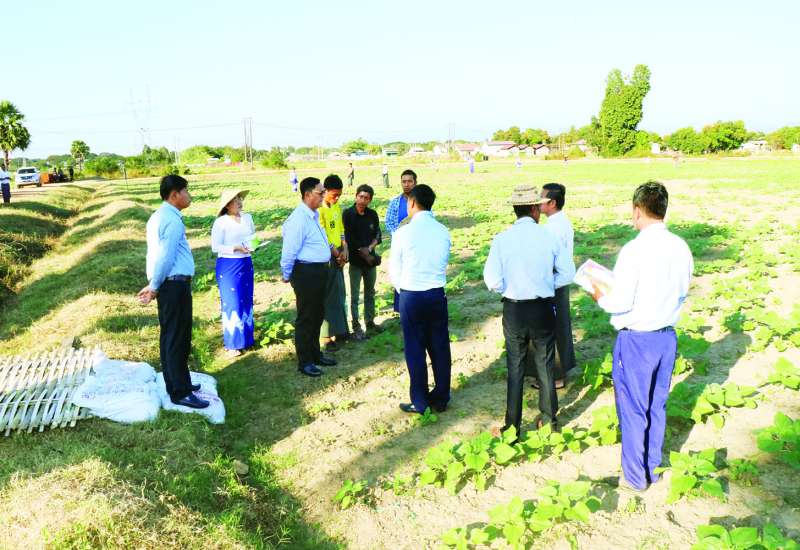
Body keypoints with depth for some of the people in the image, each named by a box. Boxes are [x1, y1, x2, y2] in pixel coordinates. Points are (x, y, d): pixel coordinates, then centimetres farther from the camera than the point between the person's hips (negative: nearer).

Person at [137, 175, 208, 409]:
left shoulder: (159, 216, 16)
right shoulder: (173, 221, -16)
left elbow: (158, 255, 13)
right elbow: (165, 258, -18)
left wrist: (154, 285, 11)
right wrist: (154, 287, -9)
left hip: (167, 285, 10)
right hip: (175, 285, -10)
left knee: (170, 337, 17)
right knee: (178, 338, -3)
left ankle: (176, 383, 29)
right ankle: (180, 393, 4)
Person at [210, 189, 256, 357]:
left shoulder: (247, 218, 8)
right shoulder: (220, 222, -10)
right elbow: (215, 247, -12)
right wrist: (235, 248, -20)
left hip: (246, 264, 6)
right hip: (228, 266, -6)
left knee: (246, 302, 12)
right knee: (232, 304, -3)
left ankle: (245, 339, 25)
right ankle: (232, 344, 7)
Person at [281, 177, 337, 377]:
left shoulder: (315, 215, 10)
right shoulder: (298, 219, -21)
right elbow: (289, 251, -18)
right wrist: (287, 276, -10)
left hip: (319, 271, 10)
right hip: (306, 272, -10)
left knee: (318, 315, 20)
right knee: (306, 318, 2)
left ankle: (315, 354, 36)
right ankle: (304, 362, 16)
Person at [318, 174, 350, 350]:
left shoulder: (337, 207, 10)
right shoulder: (319, 210, -15)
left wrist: (345, 250, 1)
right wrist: (336, 254, -11)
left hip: (338, 256, 8)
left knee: (340, 295, 14)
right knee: (328, 297, -3)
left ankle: (340, 330, 26)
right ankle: (327, 336, 4)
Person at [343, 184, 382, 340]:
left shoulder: (373, 215, 4)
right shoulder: (348, 214, -8)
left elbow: (377, 235, 5)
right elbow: (347, 238, -10)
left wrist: (369, 248, -12)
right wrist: (363, 253, -9)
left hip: (371, 259, 4)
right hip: (355, 260, -4)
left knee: (370, 293, 14)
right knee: (355, 295, 1)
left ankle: (370, 322, 26)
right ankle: (356, 327, 8)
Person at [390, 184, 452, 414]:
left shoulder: (403, 233, -12)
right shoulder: (443, 232, -1)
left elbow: (394, 271, -3)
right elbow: (443, 264, 6)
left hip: (411, 297, -4)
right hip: (438, 294, 4)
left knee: (415, 350, 6)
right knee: (440, 347, 12)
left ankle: (420, 402, 16)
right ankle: (441, 398, 24)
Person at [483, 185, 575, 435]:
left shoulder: (502, 240, -11)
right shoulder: (549, 237, -9)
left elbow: (492, 281, -13)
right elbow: (568, 273, -2)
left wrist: (510, 289, 5)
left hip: (513, 310, 0)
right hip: (543, 309, 0)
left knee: (515, 368, 12)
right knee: (545, 366, 17)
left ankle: (513, 426, 20)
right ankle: (549, 419, 31)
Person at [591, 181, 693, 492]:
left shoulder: (634, 250, -22)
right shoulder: (681, 248, -2)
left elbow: (620, 303, -20)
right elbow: (682, 292, 9)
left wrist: (600, 298, 0)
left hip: (636, 339, -6)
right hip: (667, 336, 6)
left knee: (633, 409, 10)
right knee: (657, 406, 20)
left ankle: (636, 476, 25)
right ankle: (653, 468, 36)